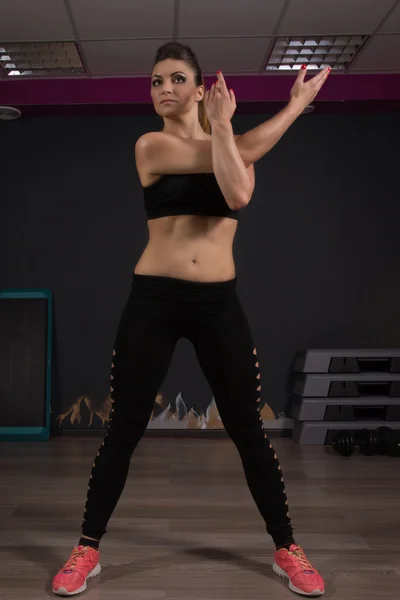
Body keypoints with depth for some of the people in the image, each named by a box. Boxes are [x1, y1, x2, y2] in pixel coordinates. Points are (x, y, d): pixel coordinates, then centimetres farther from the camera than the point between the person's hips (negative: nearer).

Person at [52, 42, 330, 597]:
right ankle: (87, 550, 24)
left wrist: (220, 124, -8)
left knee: (248, 431, 7)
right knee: (123, 430, 5)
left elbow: (239, 195, -14)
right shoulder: (150, 145, 1)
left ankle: (287, 549, 26)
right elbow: (247, 151, -9)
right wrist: (295, 105, 3)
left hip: (219, 303, 2)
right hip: (153, 300, -2)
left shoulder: (233, 139, 11)